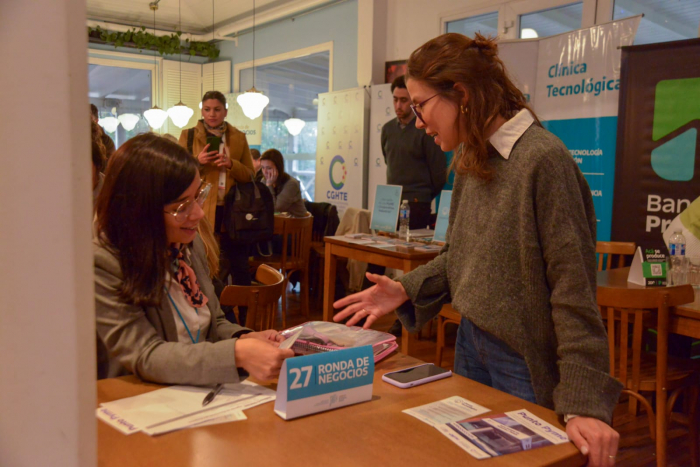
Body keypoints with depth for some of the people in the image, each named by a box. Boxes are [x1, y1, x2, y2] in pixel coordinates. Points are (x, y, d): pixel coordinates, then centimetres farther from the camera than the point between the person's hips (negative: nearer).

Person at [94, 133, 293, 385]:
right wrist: (237, 354, -32)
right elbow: (145, 357, -21)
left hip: (202, 395, 6)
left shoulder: (190, 244, 5)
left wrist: (245, 338, -7)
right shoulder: (103, 263, -16)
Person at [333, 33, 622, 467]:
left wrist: (584, 402, -23)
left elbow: (573, 286, -22)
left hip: (526, 363, -7)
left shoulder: (543, 159, -20)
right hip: (471, 347, 8)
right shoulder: (472, 161, 5)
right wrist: (406, 289, -1)